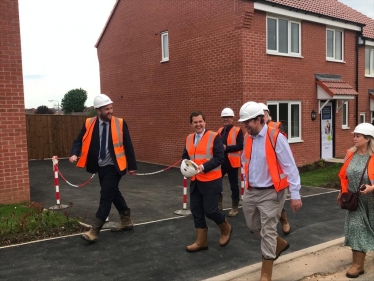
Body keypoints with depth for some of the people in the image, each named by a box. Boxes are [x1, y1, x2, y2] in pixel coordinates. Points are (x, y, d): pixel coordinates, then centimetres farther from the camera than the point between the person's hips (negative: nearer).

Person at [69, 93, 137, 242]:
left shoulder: (120, 123, -8)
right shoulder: (89, 124, -2)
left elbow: (128, 146, -5)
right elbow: (79, 140, 0)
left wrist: (132, 166, -4)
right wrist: (74, 154, -21)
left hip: (113, 167, -4)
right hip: (100, 167, 5)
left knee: (105, 197, -7)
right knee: (114, 194, 17)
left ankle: (94, 231, -2)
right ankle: (126, 221, 35)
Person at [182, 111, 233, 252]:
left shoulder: (214, 137, -9)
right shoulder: (189, 138, 11)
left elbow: (219, 157, -15)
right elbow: (185, 156, 14)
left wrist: (203, 167, -25)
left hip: (211, 181, -6)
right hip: (195, 181, 6)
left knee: (210, 210, -5)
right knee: (196, 211, 9)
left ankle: (226, 229, 26)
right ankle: (201, 241, 23)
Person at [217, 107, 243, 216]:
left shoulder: (238, 130, -7)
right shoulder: (220, 130, 12)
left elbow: (240, 146, -17)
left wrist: (226, 148, -23)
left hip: (232, 162, -5)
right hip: (220, 162, 5)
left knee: (234, 185, 6)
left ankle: (234, 208, 19)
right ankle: (218, 204, 20)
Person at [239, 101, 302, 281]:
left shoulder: (276, 137, -17)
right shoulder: (247, 138, 4)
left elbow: (290, 167, -16)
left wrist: (295, 194, -17)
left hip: (270, 193, -7)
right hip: (251, 192, 7)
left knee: (268, 232, 1)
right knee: (253, 226, 19)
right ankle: (280, 244, 46)